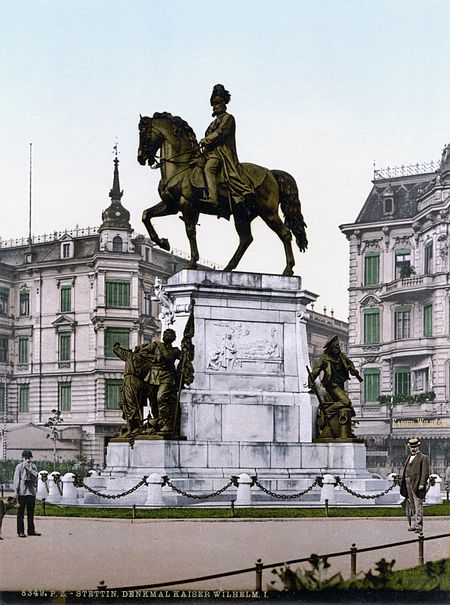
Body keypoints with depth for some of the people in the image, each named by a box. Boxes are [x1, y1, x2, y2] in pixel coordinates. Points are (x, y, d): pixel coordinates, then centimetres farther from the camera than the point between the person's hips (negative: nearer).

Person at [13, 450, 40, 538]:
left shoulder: (33, 466, 12)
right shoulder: (19, 467, -2)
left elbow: (36, 476, 1)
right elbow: (16, 479, -3)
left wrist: (30, 469, -11)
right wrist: (17, 490, -7)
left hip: (32, 492, 5)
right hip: (22, 492, -5)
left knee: (31, 513, 11)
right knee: (21, 513, -1)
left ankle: (31, 530, 18)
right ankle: (20, 531, 2)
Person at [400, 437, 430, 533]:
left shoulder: (423, 458, -3)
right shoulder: (409, 457, 20)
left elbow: (425, 472, -10)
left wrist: (422, 484, -18)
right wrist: (403, 484, 13)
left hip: (417, 485, -8)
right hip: (408, 485, 8)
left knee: (418, 506, -7)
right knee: (412, 506, 12)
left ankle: (419, 526, -7)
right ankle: (414, 524, 18)